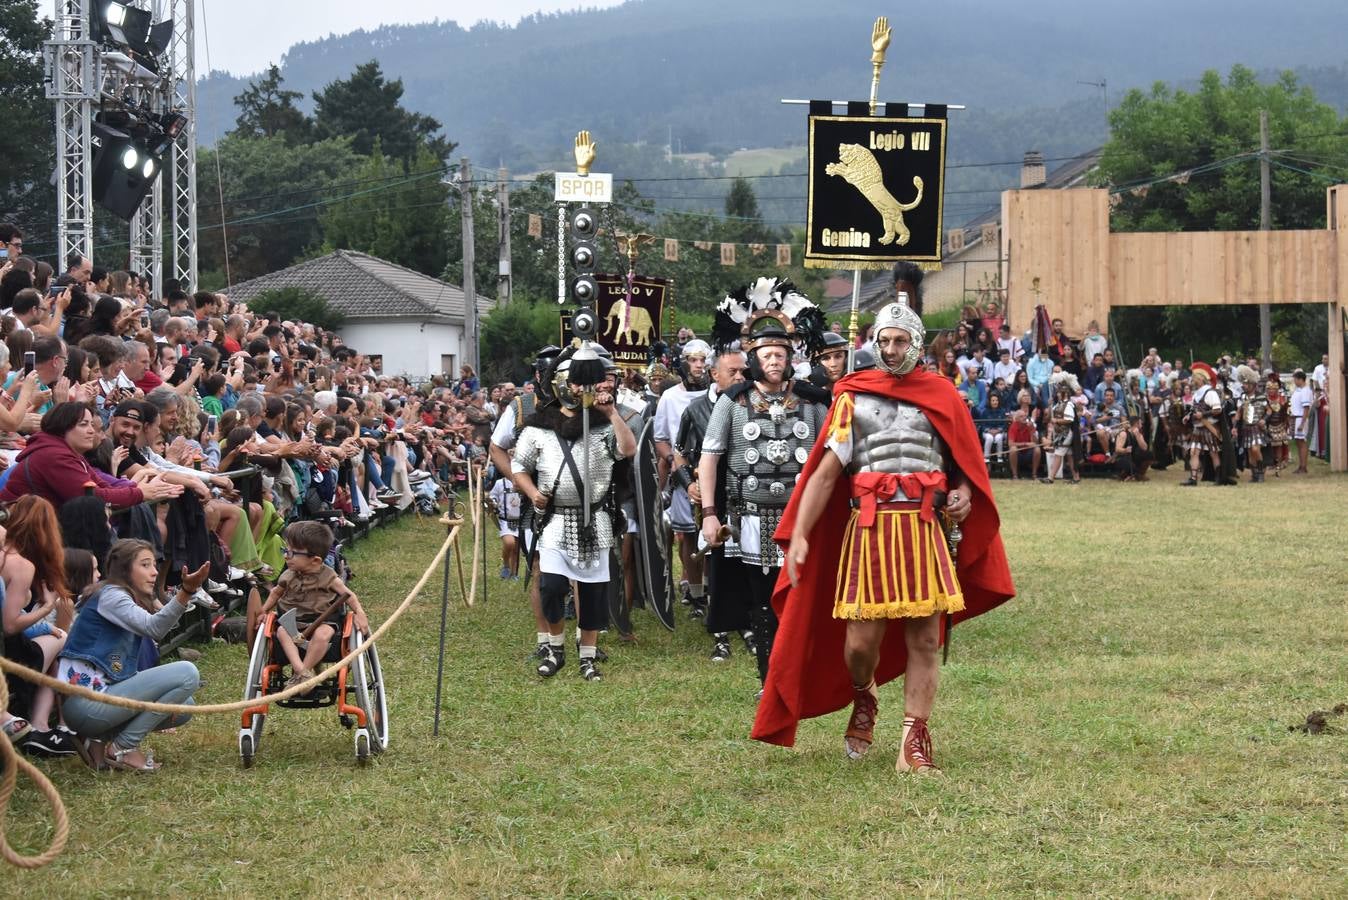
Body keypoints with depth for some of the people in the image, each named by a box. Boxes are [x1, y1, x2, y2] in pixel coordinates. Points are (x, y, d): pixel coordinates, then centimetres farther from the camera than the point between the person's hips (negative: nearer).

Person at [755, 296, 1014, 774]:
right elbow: (825, 471, 2)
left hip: (926, 528, 1)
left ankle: (914, 743, 2)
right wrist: (799, 535, -8)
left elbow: (966, 462, 18)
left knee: (924, 639, -2)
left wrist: (963, 494, -5)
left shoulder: (940, 396, 11)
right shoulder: (853, 397, 8)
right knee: (861, 640, -2)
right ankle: (864, 699, 30)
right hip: (869, 527, -1)